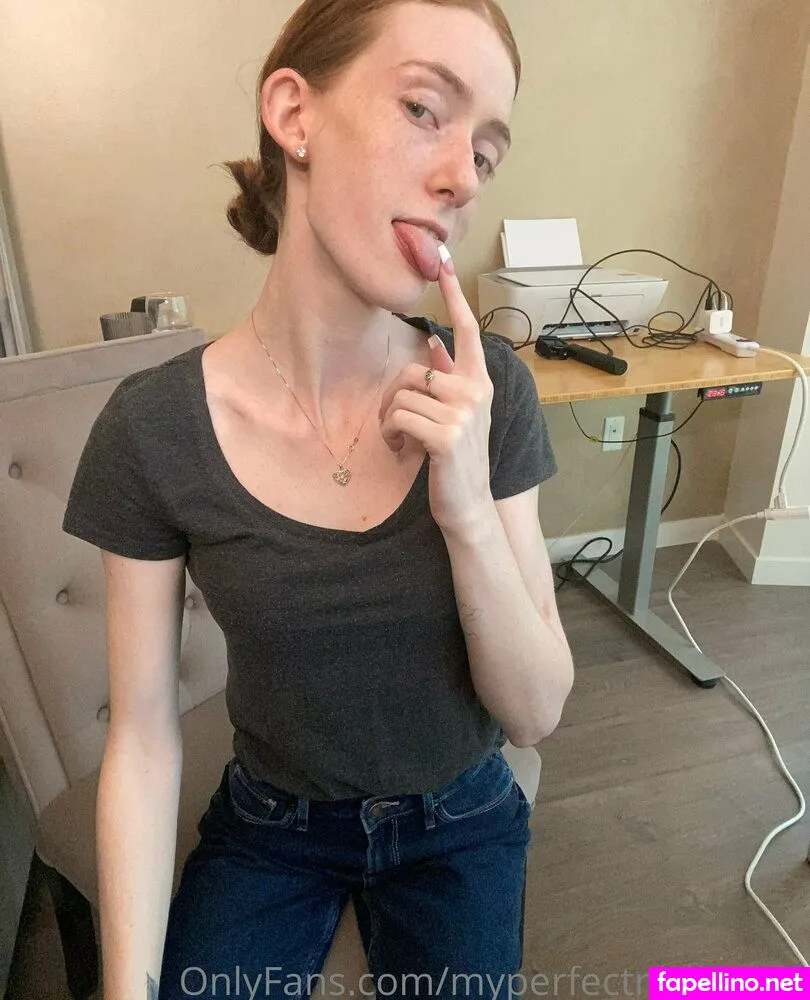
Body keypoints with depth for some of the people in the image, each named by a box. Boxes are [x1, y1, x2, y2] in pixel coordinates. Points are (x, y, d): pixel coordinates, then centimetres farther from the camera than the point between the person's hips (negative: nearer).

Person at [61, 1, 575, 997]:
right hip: (266, 830, -1)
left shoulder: (488, 390, -20)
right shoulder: (153, 430, -23)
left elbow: (536, 712, -17)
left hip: (462, 829, 2)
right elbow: (142, 740, -13)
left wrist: (467, 509, -33)